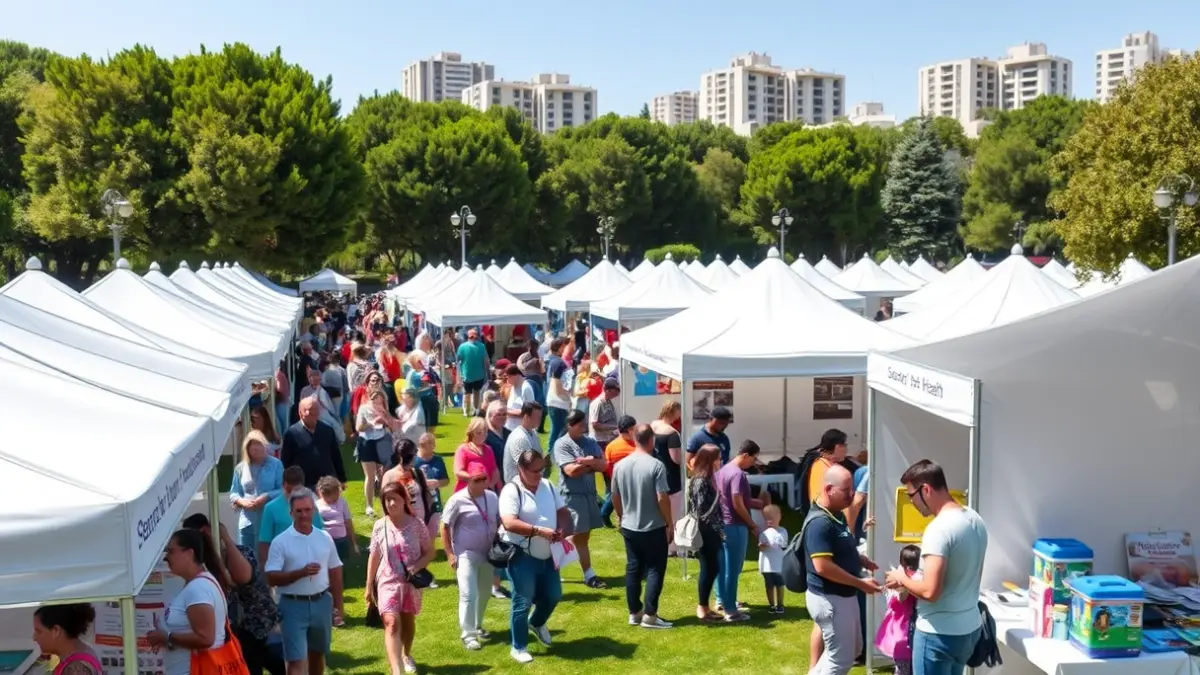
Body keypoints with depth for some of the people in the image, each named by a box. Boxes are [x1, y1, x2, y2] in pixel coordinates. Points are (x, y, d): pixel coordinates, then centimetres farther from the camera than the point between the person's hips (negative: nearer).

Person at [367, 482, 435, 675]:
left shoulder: (416, 524, -8)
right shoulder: (380, 526, -4)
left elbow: (430, 552, -1)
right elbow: (374, 557, 4)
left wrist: (417, 566, -20)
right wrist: (369, 586, 5)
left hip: (411, 582, 1)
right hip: (388, 581, -1)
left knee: (408, 621, 18)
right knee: (392, 623, -16)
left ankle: (407, 655, 44)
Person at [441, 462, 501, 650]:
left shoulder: (492, 497, 0)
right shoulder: (458, 500, -15)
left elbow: (499, 522, 11)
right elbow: (445, 527, -10)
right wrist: (450, 554, -13)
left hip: (488, 554, 6)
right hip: (466, 555, -5)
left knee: (484, 593, 17)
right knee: (468, 594, -9)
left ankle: (477, 626, 36)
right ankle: (468, 634, 1)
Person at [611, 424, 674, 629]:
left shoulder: (620, 465, 0)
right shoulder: (656, 466, -16)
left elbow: (615, 497, 9)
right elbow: (662, 498, -18)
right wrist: (670, 523, -7)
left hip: (629, 527, 5)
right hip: (654, 528, -5)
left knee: (633, 569, 12)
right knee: (655, 569, 4)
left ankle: (634, 613, 18)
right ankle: (649, 615, 3)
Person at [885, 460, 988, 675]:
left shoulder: (939, 529, -24)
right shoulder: (975, 520, 5)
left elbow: (930, 591, -28)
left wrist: (903, 579, -8)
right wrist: (914, 580, 16)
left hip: (938, 634, -9)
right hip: (968, 628, 9)